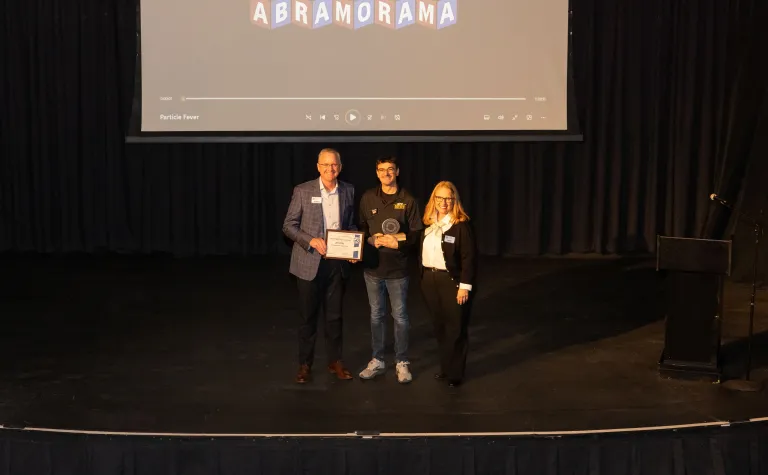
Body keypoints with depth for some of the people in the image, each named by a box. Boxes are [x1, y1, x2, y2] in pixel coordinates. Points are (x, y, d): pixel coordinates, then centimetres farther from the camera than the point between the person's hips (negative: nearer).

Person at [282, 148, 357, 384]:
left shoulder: (348, 191, 5)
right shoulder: (303, 191, -6)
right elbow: (289, 225, -5)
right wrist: (311, 241, -19)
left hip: (338, 262, 3)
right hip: (310, 262, -3)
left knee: (335, 315, 12)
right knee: (309, 316, 6)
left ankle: (335, 361, 24)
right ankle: (305, 364, 18)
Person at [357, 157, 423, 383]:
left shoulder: (408, 200, -2)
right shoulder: (368, 198, 3)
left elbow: (417, 234, -1)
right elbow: (360, 228, 7)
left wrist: (398, 241, -17)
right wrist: (372, 240, -12)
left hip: (398, 268, -2)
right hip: (372, 266, 2)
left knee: (400, 316, 4)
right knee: (376, 315, 11)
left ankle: (401, 363, 15)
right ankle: (377, 361, 21)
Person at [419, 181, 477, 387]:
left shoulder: (461, 225, -11)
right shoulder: (428, 223, 8)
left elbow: (469, 258, -13)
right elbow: (422, 252, 10)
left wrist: (465, 286, -17)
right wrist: (423, 278, 7)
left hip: (452, 281, -6)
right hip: (430, 280, 6)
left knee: (455, 328, 2)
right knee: (439, 326, 12)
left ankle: (455, 373, 12)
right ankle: (445, 368, 24)